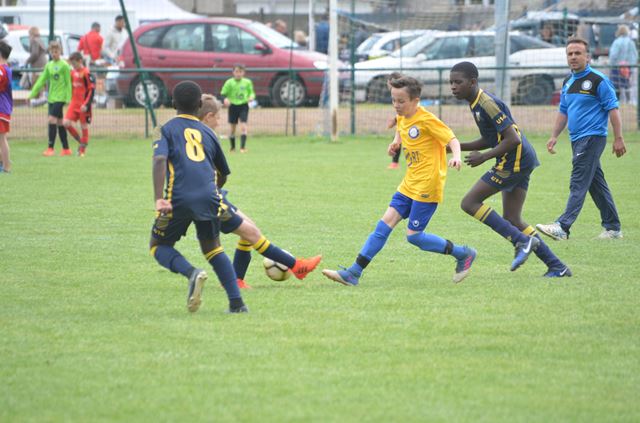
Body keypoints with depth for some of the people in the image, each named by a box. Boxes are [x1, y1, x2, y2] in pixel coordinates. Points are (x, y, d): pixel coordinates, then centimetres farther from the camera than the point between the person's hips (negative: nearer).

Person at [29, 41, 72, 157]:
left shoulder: (64, 65, -7)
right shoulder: (49, 65, 11)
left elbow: (68, 83, -7)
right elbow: (42, 80, 11)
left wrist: (68, 98, -11)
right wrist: (33, 93, 3)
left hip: (60, 97, -7)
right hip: (51, 97, 7)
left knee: (52, 119, -16)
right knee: (59, 122, 10)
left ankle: (50, 148, -16)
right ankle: (66, 149, 16)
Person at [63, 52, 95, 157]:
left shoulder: (86, 73, -12)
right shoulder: (73, 72, 10)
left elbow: (91, 89, -14)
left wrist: (86, 104, -19)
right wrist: (70, 100, 20)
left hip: (83, 105, -7)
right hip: (74, 103, 7)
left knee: (84, 126, 1)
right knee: (66, 123, -6)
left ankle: (82, 150, 12)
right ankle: (80, 141, 13)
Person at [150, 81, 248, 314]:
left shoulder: (168, 130, 10)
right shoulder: (207, 132, 21)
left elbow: (160, 160, -10)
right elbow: (223, 175, 30)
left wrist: (159, 198, -19)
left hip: (179, 199, -3)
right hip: (209, 197, 3)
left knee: (159, 246, 16)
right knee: (213, 248, 23)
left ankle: (191, 273, -14)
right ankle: (237, 302, 10)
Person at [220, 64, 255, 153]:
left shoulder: (247, 82, 2)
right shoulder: (229, 82, -2)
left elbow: (251, 92, 11)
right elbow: (223, 93, -2)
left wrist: (251, 97, -12)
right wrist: (225, 99, -23)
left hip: (243, 106, 0)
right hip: (233, 106, 0)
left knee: (243, 126, -14)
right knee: (232, 128, 7)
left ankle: (243, 147, -14)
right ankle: (232, 147, 21)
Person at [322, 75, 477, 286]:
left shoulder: (427, 120, -15)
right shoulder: (402, 118, 8)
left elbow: (452, 139, -15)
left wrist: (456, 157, -35)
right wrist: (396, 142, 9)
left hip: (427, 186, -8)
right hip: (409, 184, 8)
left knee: (414, 235, -8)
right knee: (386, 222, -1)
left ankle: (463, 254, 8)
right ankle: (353, 273, -5)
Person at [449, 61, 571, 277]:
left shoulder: (487, 103, -17)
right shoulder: (477, 103, 14)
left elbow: (513, 139, -21)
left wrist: (483, 157, -17)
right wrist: (458, 146, 12)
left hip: (515, 161, -10)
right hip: (519, 162, 10)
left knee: (469, 203, -8)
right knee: (512, 220, 11)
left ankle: (522, 241, -10)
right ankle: (557, 267, 12)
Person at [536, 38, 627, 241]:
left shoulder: (598, 80, -9)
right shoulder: (568, 82, 14)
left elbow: (613, 109, -11)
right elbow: (563, 111, 23)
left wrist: (618, 138, -14)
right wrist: (554, 136, 17)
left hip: (593, 137, -8)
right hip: (577, 139, 8)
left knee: (578, 184, -13)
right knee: (597, 185, 11)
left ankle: (563, 227, -20)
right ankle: (613, 228, 17)